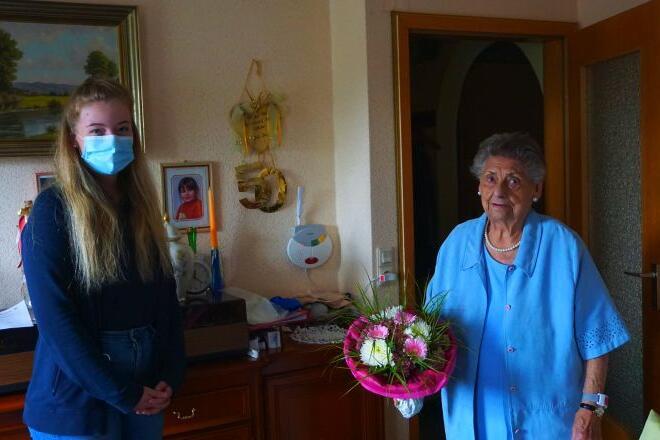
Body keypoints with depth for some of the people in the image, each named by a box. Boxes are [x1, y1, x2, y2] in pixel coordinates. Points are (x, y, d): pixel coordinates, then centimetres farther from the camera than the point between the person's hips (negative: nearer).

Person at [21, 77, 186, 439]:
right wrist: (122, 394, -16)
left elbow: (166, 296, 7)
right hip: (76, 399, -5)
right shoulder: (54, 209, -11)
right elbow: (54, 317, -17)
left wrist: (171, 375, -3)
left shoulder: (142, 207, 5)